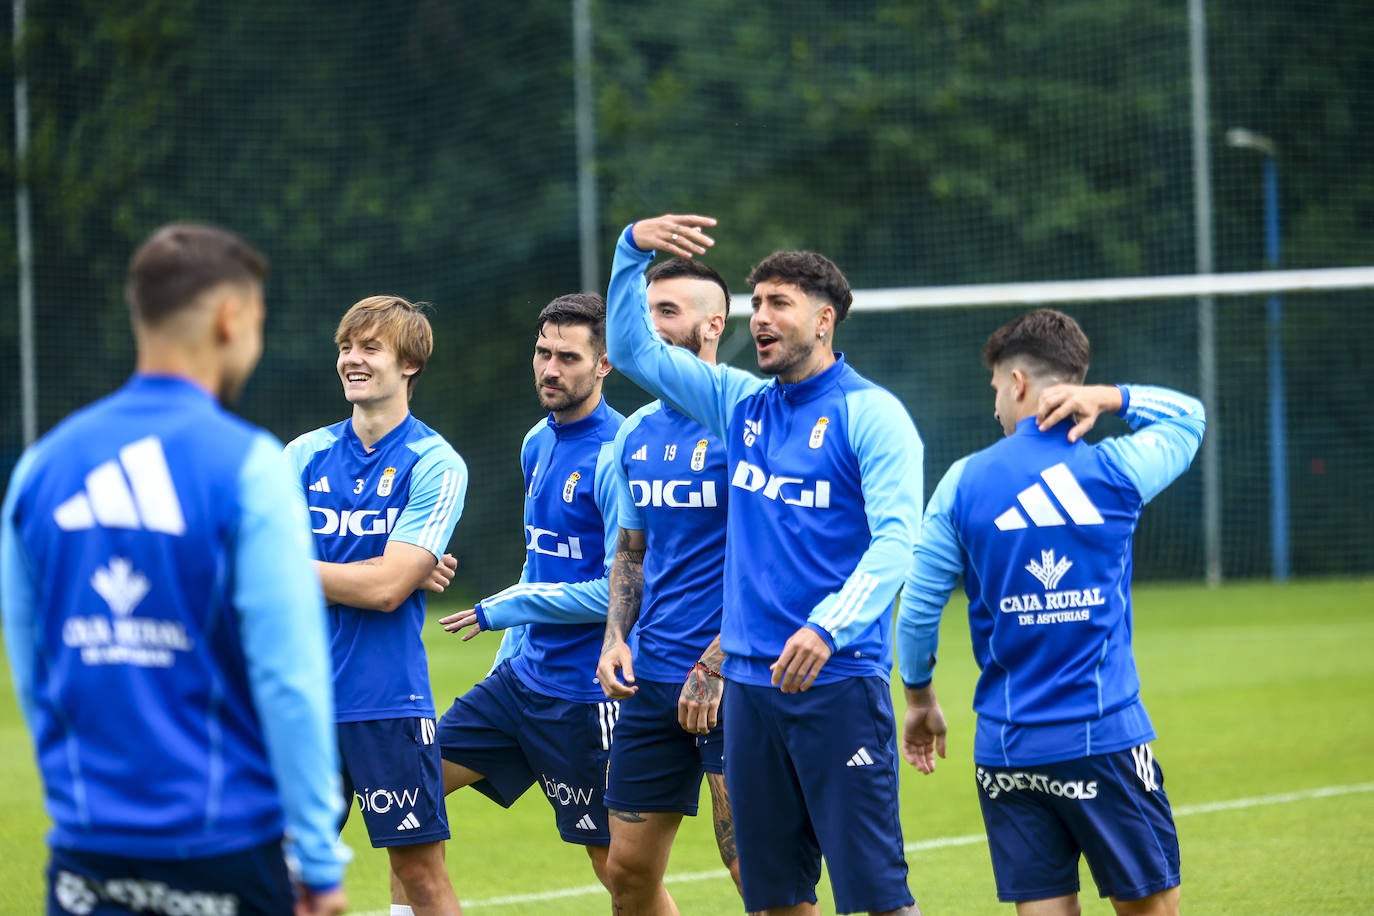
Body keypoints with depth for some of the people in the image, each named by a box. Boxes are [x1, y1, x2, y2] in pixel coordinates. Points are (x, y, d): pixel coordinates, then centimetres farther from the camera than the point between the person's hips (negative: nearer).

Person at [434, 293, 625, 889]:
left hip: (586, 695, -9)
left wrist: (505, 610, -14)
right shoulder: (538, 444, 10)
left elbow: (623, 590, -21)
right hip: (521, 677, 9)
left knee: (616, 864, -3)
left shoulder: (615, 456, -17)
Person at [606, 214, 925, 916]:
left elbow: (896, 539, -14)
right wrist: (632, 249, 5)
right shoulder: (741, 404, 14)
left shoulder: (870, 413, -4)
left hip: (838, 680, -6)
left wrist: (827, 627, -28)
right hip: (750, 679, 6)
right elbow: (631, 348, 20)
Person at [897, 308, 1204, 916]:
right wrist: (1108, 398, 3)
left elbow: (917, 607, 5)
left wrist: (918, 697, 21)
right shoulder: (1115, 470, -2)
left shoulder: (964, 481, -1)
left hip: (1006, 749, 1)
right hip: (1106, 740, -1)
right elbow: (1188, 417, 20)